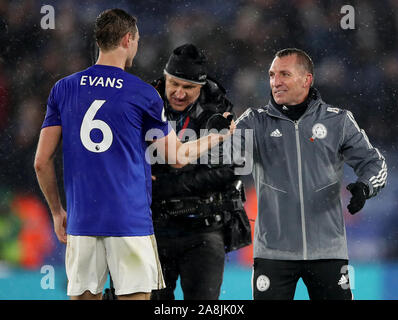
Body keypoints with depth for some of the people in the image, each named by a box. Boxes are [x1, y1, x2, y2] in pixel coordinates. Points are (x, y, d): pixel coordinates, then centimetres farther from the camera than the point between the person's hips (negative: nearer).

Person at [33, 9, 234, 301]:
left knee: (85, 295, 7)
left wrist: (57, 211, 18)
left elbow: (42, 162, 5)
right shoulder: (143, 94, -2)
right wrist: (220, 136, 25)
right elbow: (178, 157, 8)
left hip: (81, 222, 3)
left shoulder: (63, 89, 6)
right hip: (130, 221, -3)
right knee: (135, 296, 0)